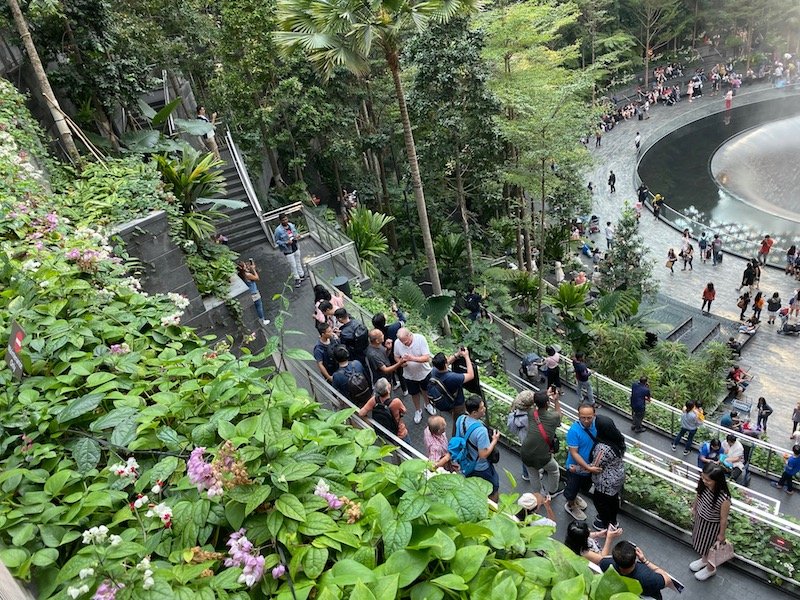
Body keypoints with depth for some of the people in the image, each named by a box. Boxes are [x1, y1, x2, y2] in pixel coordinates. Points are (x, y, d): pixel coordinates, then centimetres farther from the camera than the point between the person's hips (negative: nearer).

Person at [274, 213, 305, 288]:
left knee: (298, 262, 23)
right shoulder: (278, 230, -22)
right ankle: (297, 279, 25)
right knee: (293, 266, 6)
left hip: (295, 248, 5)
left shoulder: (291, 225, -5)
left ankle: (301, 275, 43)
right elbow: (277, 241, -14)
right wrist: (286, 243, -26)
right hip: (288, 251, -5)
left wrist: (297, 235, -12)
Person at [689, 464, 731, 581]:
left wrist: (721, 534, -8)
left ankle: (711, 569, 52)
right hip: (700, 518, 5)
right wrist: (694, 508, 15)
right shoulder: (703, 484, -25)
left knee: (710, 546, 22)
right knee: (702, 542, 31)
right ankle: (704, 559, 61)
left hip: (712, 525, -5)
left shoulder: (724, 499, -40)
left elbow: (723, 519, -23)